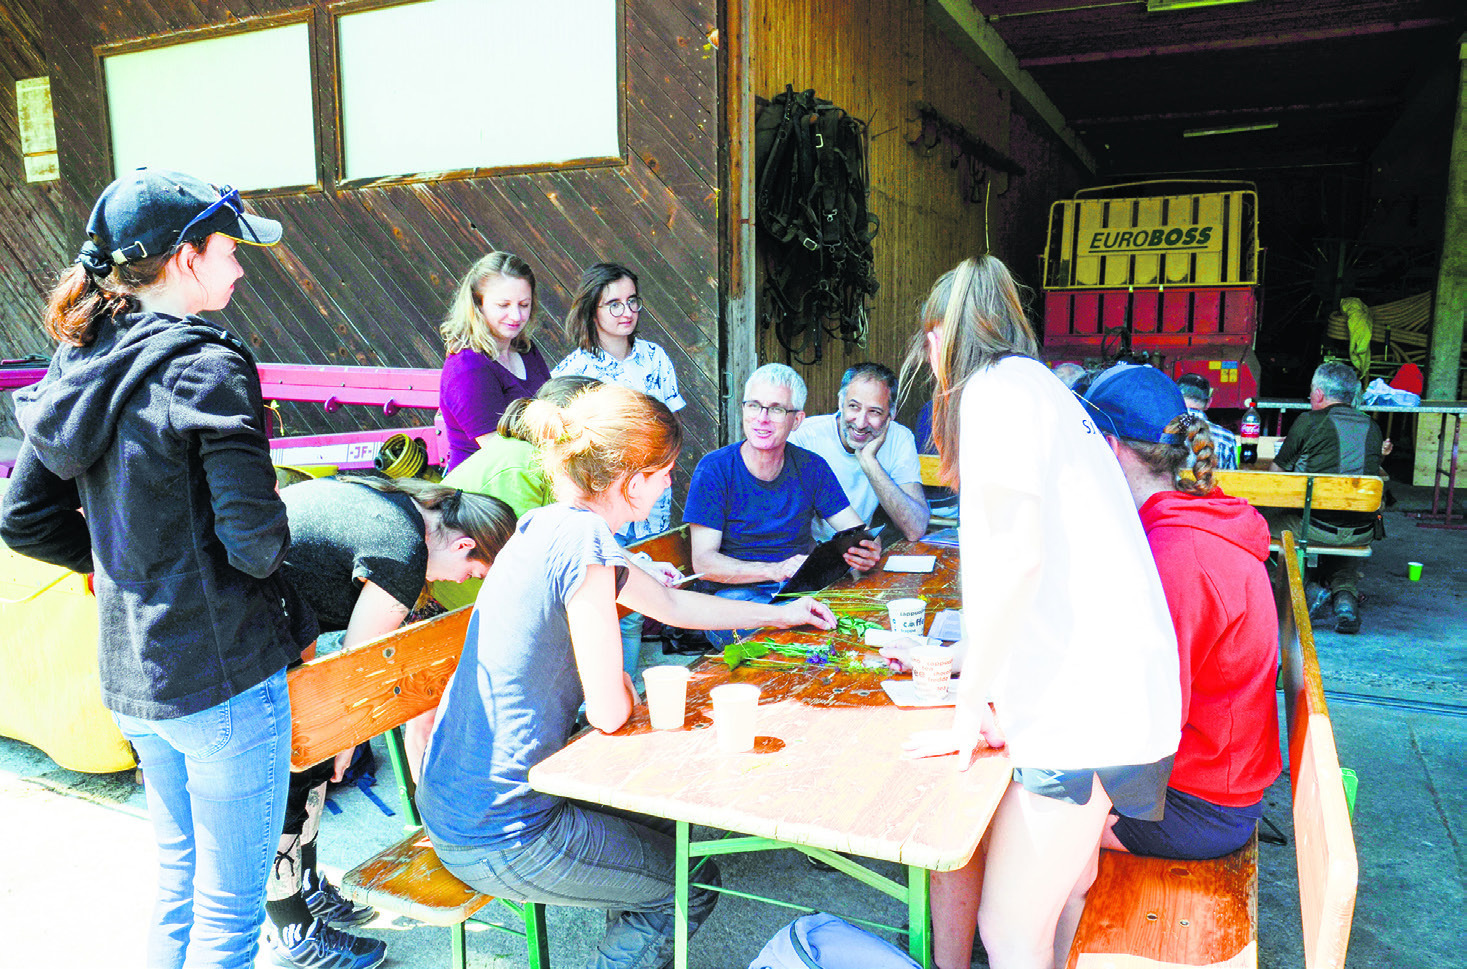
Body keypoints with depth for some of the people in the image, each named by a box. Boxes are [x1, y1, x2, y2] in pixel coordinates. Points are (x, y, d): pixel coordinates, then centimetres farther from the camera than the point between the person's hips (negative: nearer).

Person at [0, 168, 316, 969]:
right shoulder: (204, 368, -19)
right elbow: (253, 538, -23)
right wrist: (274, 546, -1)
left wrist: (127, 562, 14)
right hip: (221, 675, -8)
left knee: (178, 877, 26)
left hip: (131, 671, 8)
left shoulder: (81, 364, 5)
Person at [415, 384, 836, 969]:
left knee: (662, 824, 26)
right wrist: (626, 690, 3)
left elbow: (670, 604, 19)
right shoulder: (582, 539, -23)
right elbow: (610, 711, -21)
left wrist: (779, 613, 28)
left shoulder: (548, 527, 6)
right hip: (499, 841, -9)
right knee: (693, 885, 10)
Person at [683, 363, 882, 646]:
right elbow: (703, 562, -12)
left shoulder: (811, 467, 6)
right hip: (736, 591, -4)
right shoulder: (715, 469, -5)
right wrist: (774, 570, -26)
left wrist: (869, 551, -21)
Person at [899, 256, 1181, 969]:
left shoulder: (995, 390, -9)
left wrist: (967, 710, -12)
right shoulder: (1044, 387, 21)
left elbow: (1017, 556, -20)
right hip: (1116, 696, 9)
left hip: (1084, 712, -9)